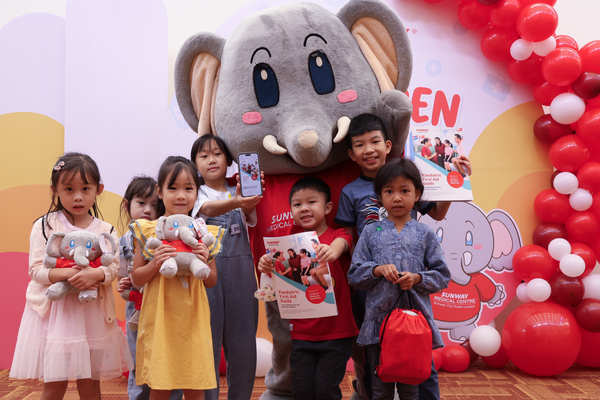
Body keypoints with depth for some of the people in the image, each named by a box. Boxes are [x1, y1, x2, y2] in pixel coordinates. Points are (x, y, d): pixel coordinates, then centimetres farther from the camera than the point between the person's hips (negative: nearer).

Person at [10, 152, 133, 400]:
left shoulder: (106, 231, 3)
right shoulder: (44, 226, -1)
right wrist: (68, 273, -23)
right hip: (56, 311, -2)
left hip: (93, 313, 2)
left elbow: (114, 268, -4)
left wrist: (94, 274, -24)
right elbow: (36, 269, -7)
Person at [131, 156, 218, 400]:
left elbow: (212, 282, 10)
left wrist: (203, 264, -10)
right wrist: (155, 263, -16)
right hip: (160, 321, -1)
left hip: (193, 322, 2)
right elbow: (136, 278, 2)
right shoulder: (148, 231, -1)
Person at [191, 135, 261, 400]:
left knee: (242, 338, 4)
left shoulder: (240, 193, 13)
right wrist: (234, 202, -40)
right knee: (208, 338, -2)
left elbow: (250, 214, -10)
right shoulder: (198, 193, 5)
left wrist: (248, 199, -34)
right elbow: (208, 209, -19)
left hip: (240, 270, 2)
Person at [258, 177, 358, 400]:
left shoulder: (337, 235, -2)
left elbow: (341, 242, -26)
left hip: (336, 332, -3)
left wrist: (333, 251, -50)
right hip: (302, 333, 3)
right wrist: (267, 267, -24)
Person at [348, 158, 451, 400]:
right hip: (378, 322, 0)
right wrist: (378, 270, -14)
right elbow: (354, 274, 3)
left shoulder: (425, 234, 5)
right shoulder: (370, 232, 5)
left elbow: (442, 276, 4)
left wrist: (417, 278, -13)